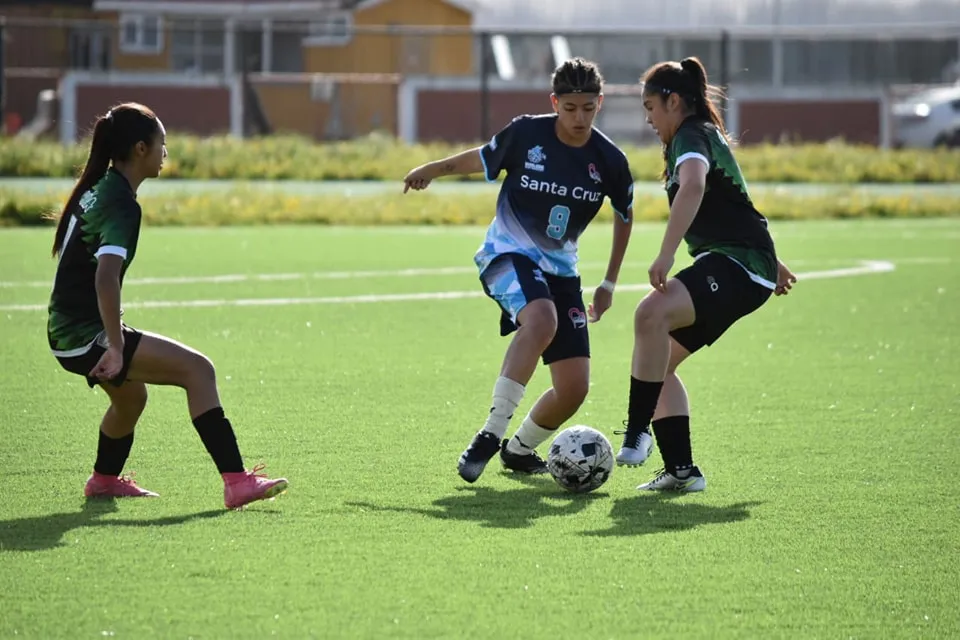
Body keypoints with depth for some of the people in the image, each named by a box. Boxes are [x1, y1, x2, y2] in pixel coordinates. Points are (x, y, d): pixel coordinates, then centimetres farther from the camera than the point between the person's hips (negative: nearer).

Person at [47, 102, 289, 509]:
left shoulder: (96, 189, 11)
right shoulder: (121, 205, -18)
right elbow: (105, 278, -31)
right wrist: (116, 347, -32)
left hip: (67, 331, 10)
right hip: (88, 335, -10)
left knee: (131, 396, 35)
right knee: (197, 370, -17)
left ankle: (104, 479, 59)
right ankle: (236, 482, -26)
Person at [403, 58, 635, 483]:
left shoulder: (609, 161, -6)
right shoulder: (525, 133, -12)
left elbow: (624, 216, 13)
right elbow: (484, 159, 10)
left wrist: (609, 284, 14)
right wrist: (433, 170, 20)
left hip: (560, 269, 4)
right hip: (508, 253, -4)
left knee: (574, 388, -4)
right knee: (542, 319, -38)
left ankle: (519, 449, 26)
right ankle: (490, 434, -32)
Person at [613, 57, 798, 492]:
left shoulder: (692, 136, -8)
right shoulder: (704, 135, 25)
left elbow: (693, 187, -31)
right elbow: (732, 205, 38)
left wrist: (665, 256, -39)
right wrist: (770, 262, 49)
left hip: (739, 266, -11)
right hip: (734, 265, 11)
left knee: (651, 314, -34)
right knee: (658, 362, 9)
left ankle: (637, 433, -34)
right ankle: (682, 470, 8)